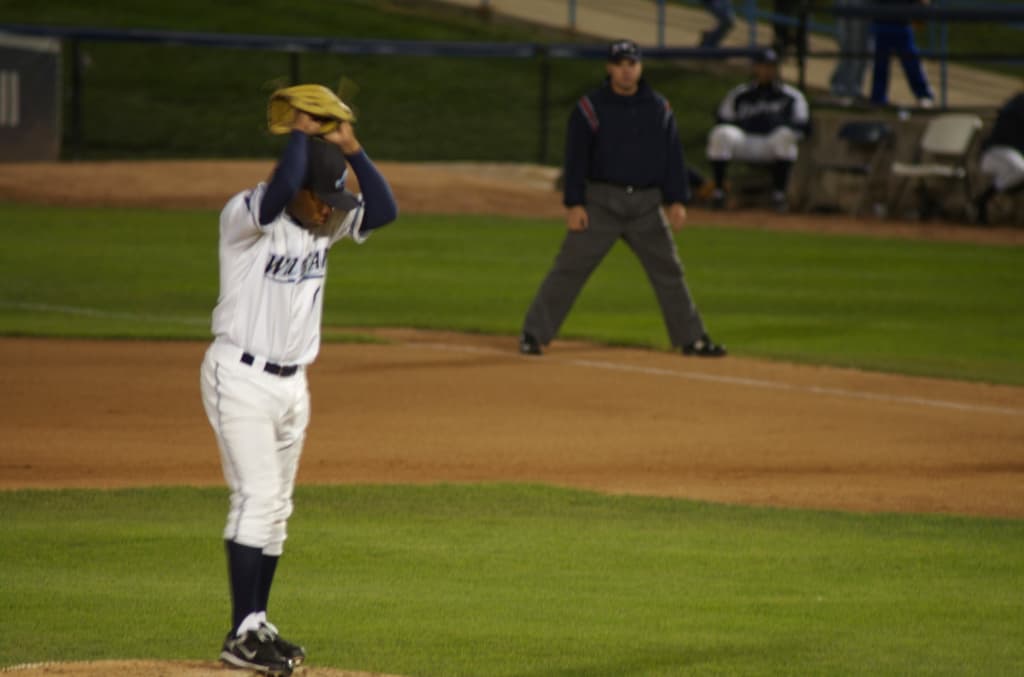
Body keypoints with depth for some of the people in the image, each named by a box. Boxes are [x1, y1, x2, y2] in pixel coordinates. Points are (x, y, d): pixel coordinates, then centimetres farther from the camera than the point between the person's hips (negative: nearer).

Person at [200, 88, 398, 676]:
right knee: (257, 498, -13)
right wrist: (301, 134, -21)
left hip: (292, 381, 8)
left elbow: (385, 210, -6)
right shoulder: (247, 215, -16)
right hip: (241, 378, -8)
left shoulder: (328, 222, 5)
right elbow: (280, 191, -36)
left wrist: (351, 147, -10)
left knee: (276, 508, 10)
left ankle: (257, 625, 18)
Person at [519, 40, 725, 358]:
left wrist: (676, 200, 2)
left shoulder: (659, 107, 7)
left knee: (669, 271, 9)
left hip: (646, 206, 4)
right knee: (569, 269, -6)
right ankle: (532, 335, -2)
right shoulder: (591, 107, -4)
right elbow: (576, 157, -5)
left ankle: (692, 339, 19)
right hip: (600, 202, -4)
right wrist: (574, 204, -12)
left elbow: (673, 156, 10)